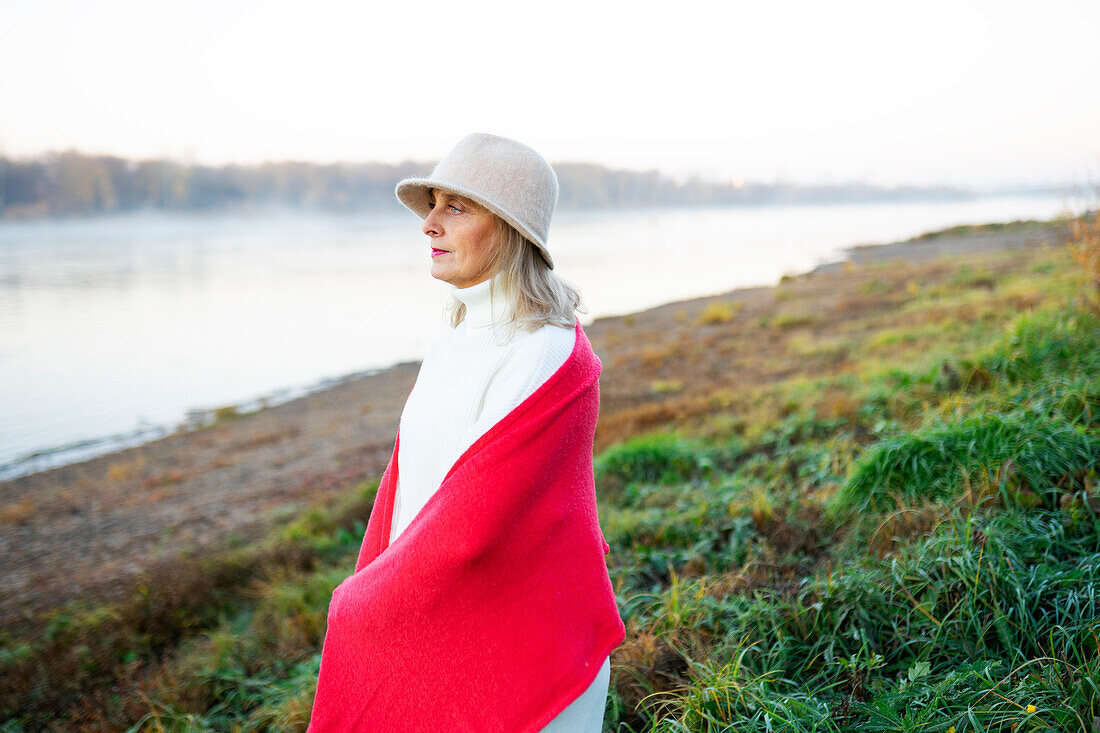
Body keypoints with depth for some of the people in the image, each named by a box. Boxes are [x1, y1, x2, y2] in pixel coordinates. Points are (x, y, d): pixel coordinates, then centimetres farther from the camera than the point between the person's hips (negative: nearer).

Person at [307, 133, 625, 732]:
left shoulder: (549, 359, -22)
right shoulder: (452, 347, 4)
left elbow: (470, 524, -24)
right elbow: (402, 491, 9)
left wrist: (357, 604, -10)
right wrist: (366, 601, 2)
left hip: (520, 659, -7)